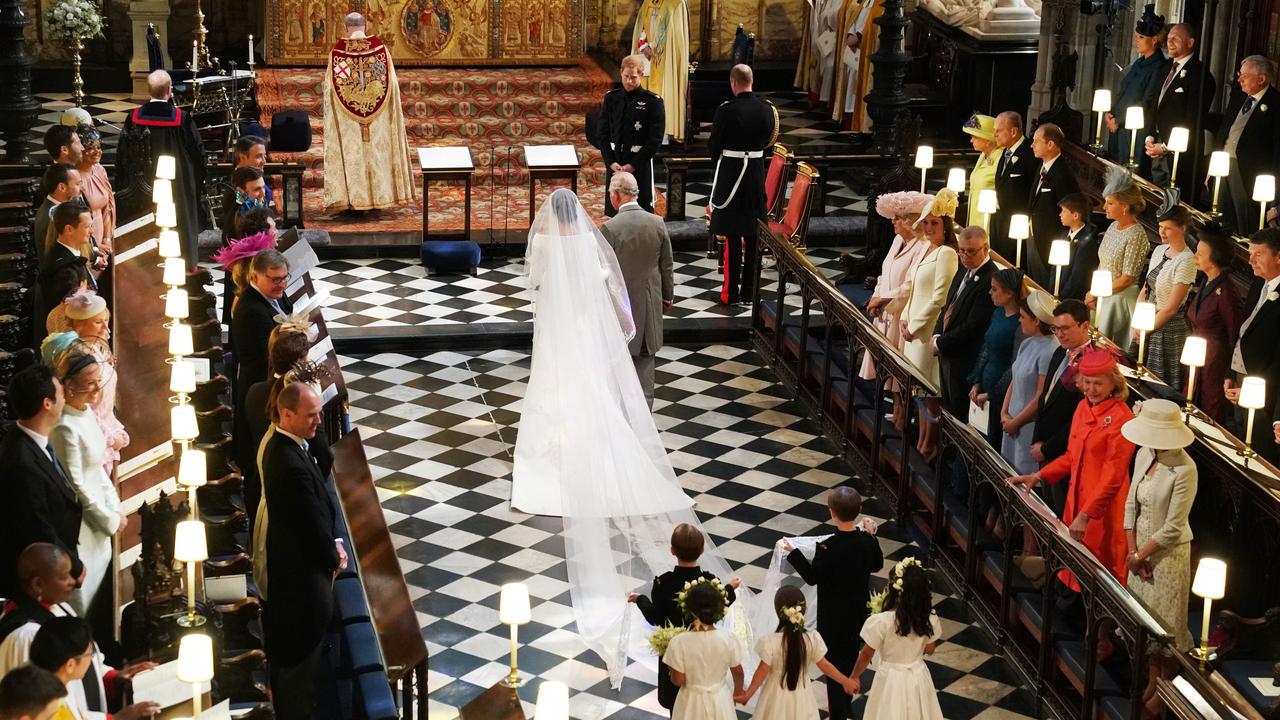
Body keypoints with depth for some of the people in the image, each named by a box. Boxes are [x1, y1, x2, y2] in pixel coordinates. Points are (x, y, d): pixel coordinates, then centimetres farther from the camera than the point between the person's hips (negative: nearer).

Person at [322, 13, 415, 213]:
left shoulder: (337, 52, -6)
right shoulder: (380, 48, -4)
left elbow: (329, 87, -3)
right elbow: (392, 83, -1)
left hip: (346, 118, -1)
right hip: (378, 115, 1)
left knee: (351, 153, 5)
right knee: (377, 151, 11)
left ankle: (353, 198, 5)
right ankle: (379, 195, 15)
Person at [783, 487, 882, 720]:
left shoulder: (827, 548, -28)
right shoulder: (867, 541, -14)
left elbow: (812, 577, -17)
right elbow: (877, 565, 5)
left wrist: (793, 552, -10)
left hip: (833, 615, -5)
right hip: (859, 611, 5)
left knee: (834, 660, 10)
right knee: (851, 657, 22)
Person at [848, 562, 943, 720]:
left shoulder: (881, 622, -26)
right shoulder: (930, 618, -15)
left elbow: (866, 656, -12)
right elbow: (929, 650, 2)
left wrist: (855, 677, 4)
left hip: (891, 680, -3)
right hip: (919, 677, 3)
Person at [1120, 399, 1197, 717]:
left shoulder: (1184, 470, -25)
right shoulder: (1144, 455, -4)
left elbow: (1172, 528, -21)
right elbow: (1131, 504, 2)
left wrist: (1140, 556, -12)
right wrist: (1132, 551, -4)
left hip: (1168, 552, -7)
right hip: (1140, 547, 7)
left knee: (1166, 624, 8)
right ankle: (1152, 681, 35)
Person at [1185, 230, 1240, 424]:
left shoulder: (1225, 293, -22)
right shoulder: (1206, 284, 4)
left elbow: (1235, 336, -17)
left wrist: (1229, 377, -12)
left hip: (1215, 363, -9)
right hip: (1198, 359, 9)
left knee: (1212, 414, 5)